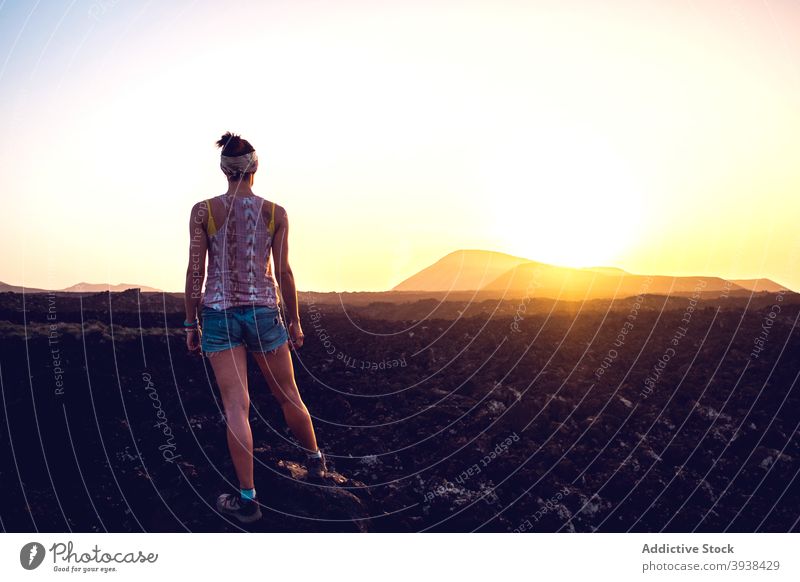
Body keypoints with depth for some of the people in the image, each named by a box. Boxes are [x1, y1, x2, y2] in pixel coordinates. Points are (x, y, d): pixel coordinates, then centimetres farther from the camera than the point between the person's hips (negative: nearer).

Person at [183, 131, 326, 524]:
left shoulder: (203, 211, -3)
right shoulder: (275, 213, -2)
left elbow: (195, 271, -4)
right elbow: (283, 272, -1)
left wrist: (191, 323, 4)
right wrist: (295, 320, 7)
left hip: (219, 314, 0)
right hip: (264, 311, 1)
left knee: (236, 406, 0)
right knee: (287, 394, 16)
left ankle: (247, 498, 2)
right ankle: (315, 462, 36)